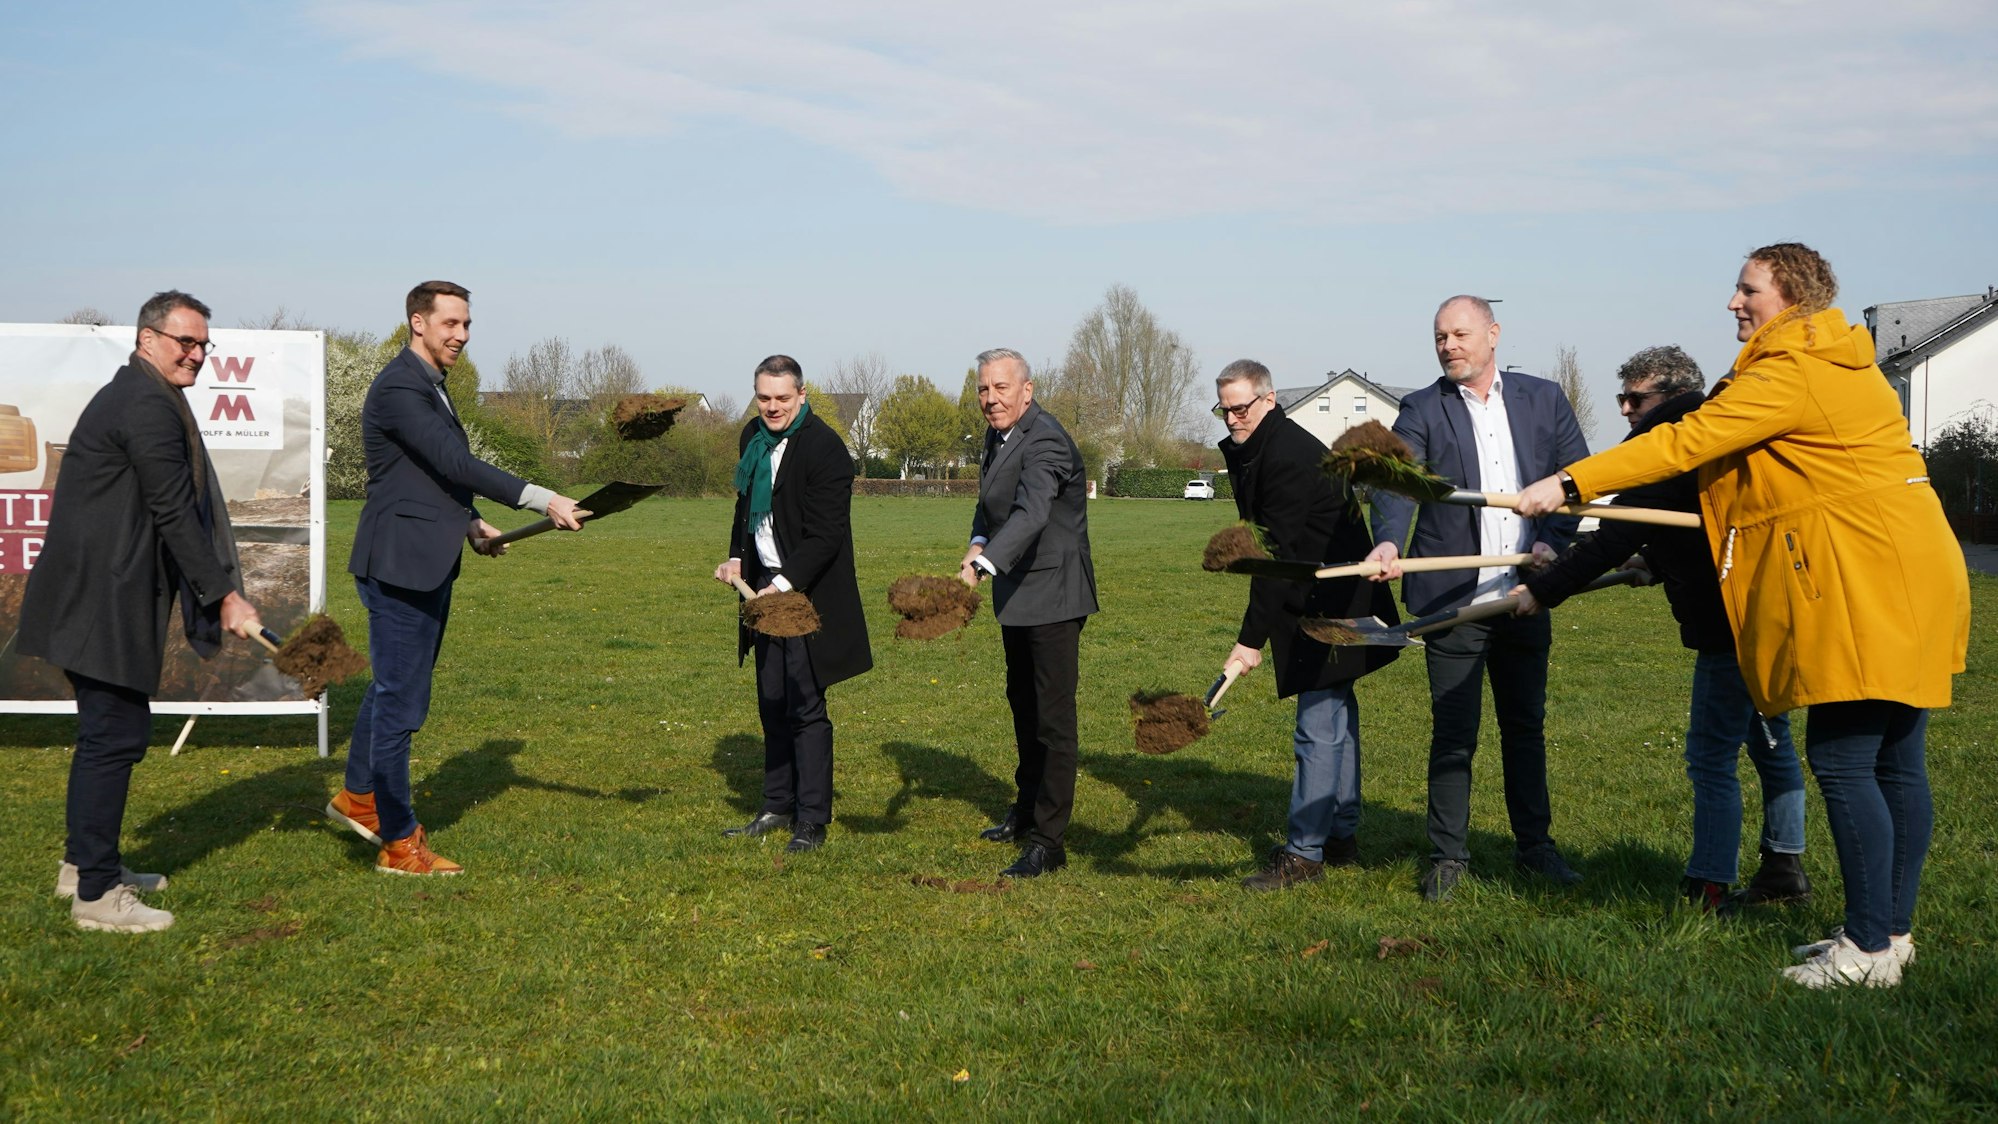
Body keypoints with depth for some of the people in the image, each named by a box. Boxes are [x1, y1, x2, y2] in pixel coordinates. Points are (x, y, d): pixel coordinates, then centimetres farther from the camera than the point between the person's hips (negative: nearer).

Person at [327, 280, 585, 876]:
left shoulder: (430, 386, 15)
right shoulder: (399, 388, -18)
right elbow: (457, 463, -27)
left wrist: (470, 523, 15)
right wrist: (543, 500, -30)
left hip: (427, 564, 10)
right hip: (398, 564, -10)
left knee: (392, 687, 21)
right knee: (400, 700, -2)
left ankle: (357, 796, 37)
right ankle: (399, 844, 6)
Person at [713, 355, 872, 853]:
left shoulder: (824, 448, -17)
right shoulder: (753, 436, 8)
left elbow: (825, 535, -20)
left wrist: (786, 584, -28)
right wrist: (736, 558, 9)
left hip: (808, 591, -8)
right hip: (764, 583, 8)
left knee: (806, 707, -5)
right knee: (771, 703, 14)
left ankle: (812, 821, 2)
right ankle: (778, 807, 24)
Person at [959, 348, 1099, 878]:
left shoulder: (1044, 441, -23)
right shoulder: (999, 435, 7)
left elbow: (1031, 513, -39)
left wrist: (981, 566, -52)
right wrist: (977, 544, 1)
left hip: (1051, 594, -10)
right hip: (1017, 592, 10)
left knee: (1052, 715, -7)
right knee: (1022, 702, 23)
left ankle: (1047, 842, -2)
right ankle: (1027, 809, 40)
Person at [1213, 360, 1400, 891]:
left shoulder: (1288, 455, -22)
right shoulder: (1248, 452, 11)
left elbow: (1278, 553, -25)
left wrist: (1251, 639, -24)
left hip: (1329, 606, -11)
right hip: (1322, 603, 11)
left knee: (1319, 728, -8)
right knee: (1336, 716, 17)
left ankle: (1304, 852, -5)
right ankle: (1342, 836, 27)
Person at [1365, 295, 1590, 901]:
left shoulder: (1543, 399, 8)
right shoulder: (1422, 410, 0)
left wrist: (1552, 539, -9)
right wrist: (1388, 541, -34)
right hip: (1453, 598, -2)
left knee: (1526, 726, 14)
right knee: (1453, 734, 2)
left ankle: (1534, 844, 28)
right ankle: (1448, 857, 13)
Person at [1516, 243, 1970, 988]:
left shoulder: (1792, 374, -13)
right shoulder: (1841, 362, 19)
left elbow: (1688, 441, -20)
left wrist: (1571, 482, -22)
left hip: (1867, 589, -10)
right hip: (1902, 579, 10)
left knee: (1842, 759, -8)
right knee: (1894, 762, 12)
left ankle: (1871, 948, -5)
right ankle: (1892, 931, 19)